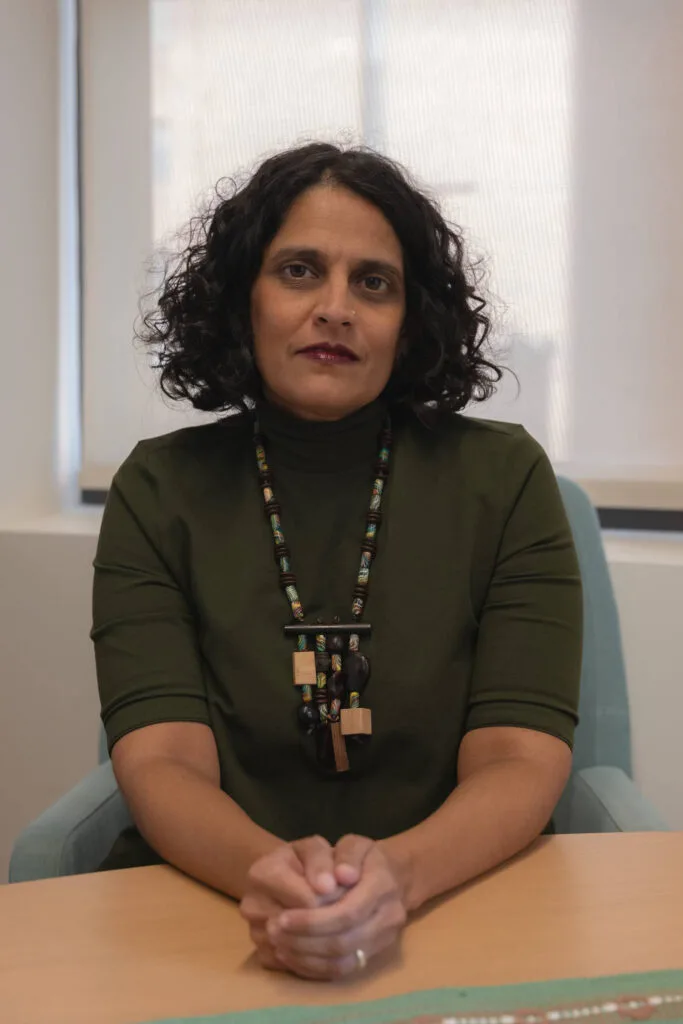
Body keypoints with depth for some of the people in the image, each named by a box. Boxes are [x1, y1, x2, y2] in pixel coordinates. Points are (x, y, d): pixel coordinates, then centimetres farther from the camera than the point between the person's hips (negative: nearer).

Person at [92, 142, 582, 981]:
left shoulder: (504, 478, 1)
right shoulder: (160, 488, 3)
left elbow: (521, 764, -5)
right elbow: (161, 761, -5)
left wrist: (400, 871, -25)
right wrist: (264, 870, -26)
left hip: (457, 907, 1)